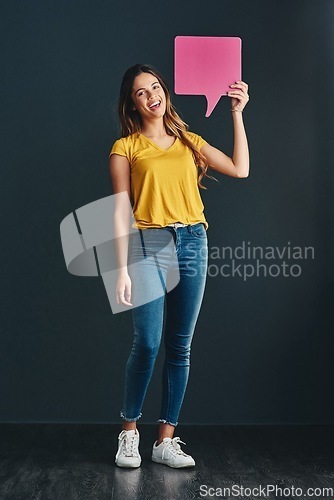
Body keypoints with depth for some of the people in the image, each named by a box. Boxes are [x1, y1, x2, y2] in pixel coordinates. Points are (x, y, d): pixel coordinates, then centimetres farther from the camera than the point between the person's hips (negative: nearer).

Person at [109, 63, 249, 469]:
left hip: (193, 244, 4)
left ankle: (166, 441, 13)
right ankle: (129, 432, 10)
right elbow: (122, 211, -1)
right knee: (147, 344, -12)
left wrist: (237, 113, 9)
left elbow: (240, 169, 10)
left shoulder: (189, 141, 17)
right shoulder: (126, 147, 6)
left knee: (180, 347, 3)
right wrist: (122, 269, -8)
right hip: (149, 245, -3)